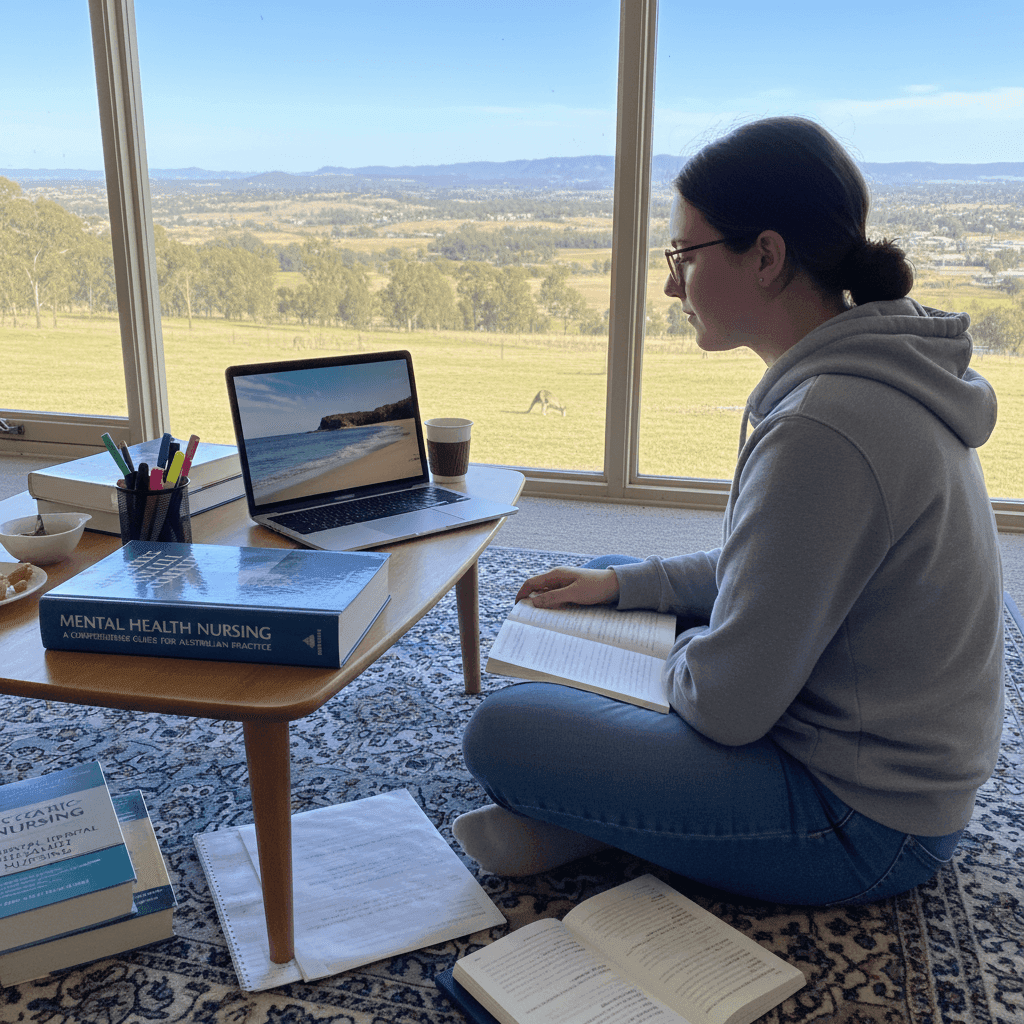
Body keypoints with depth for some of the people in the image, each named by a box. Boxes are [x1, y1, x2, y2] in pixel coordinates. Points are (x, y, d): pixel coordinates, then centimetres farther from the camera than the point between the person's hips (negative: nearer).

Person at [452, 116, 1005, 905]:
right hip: (893, 759, 10)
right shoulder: (877, 378, 2)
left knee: (502, 733, -16)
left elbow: (726, 706, -26)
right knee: (611, 581, 18)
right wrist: (624, 584, 8)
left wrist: (681, 660, -3)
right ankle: (586, 815, 8)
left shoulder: (825, 430, -31)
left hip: (864, 824, -10)